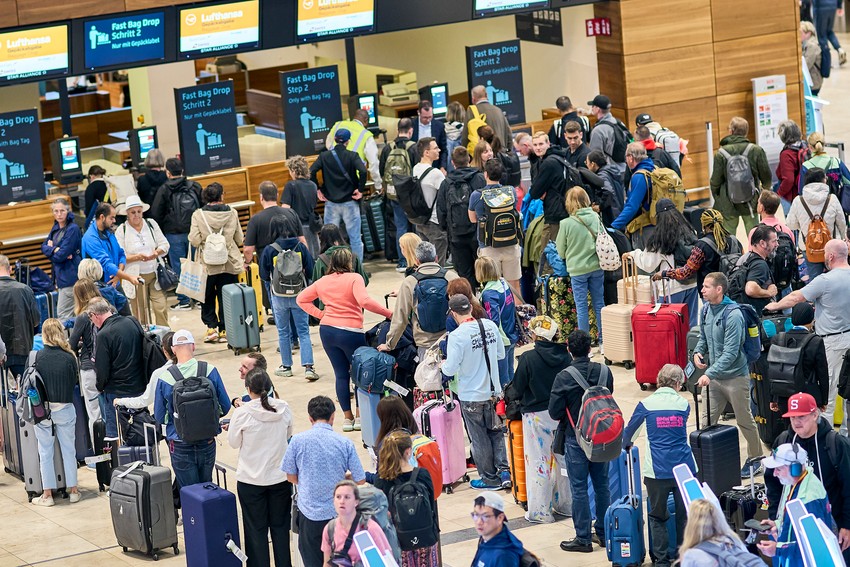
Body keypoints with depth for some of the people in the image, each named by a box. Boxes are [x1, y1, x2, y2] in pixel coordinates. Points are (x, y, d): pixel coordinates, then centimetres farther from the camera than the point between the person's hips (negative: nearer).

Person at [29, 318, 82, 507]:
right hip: (65, 409, 1)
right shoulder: (69, 358, -9)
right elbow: (75, 381, 1)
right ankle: (73, 490, 19)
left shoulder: (37, 357, -11)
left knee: (45, 452, 8)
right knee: (68, 450, 13)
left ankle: (47, 494, 11)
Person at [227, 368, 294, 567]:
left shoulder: (242, 413, -18)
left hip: (251, 480, -3)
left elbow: (234, 443, -5)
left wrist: (232, 428, 14)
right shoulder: (284, 409, -9)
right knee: (280, 526, 16)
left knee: (256, 528, 10)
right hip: (280, 476, 3)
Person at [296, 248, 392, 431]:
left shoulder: (323, 282, 9)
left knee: (341, 374, 12)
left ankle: (348, 418, 14)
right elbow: (364, 301, -24)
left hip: (327, 331, 5)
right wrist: (388, 313, -19)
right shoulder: (354, 278, -9)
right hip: (350, 332, -5)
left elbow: (301, 299, 17)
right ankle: (360, 417, 10)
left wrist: (320, 314, 13)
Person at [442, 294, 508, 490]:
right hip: (494, 391, 5)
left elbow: (450, 369, -20)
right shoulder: (490, 325, -5)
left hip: (471, 396, -5)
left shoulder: (457, 336, -22)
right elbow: (501, 354, 6)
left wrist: (443, 364, 2)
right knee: (496, 432, 20)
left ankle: (490, 479, 20)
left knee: (479, 439, 10)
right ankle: (504, 471, 13)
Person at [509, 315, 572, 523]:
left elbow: (517, 390, -9)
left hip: (537, 416, -4)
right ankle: (567, 502, 26)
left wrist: (507, 392, 14)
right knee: (564, 458, 16)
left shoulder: (528, 358, -17)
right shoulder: (565, 356, -5)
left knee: (538, 463, 4)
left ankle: (540, 512, 9)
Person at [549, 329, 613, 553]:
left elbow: (554, 412, -15)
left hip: (575, 439, -4)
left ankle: (583, 538, 7)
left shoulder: (564, 377, -18)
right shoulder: (604, 372, -5)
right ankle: (604, 533, 23)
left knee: (579, 489, 3)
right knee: (601, 484, 15)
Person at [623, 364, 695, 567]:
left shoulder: (646, 405, -1)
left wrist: (627, 443, 38)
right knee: (685, 516, 12)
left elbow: (629, 432, 12)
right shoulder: (684, 404, 5)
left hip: (658, 472, -2)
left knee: (658, 517, 11)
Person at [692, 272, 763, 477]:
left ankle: (755, 460, 21)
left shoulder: (733, 315, -22)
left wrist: (710, 373, -31)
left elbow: (730, 352, -25)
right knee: (707, 420, 9)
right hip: (714, 377, 7)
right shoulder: (706, 309, 2)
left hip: (735, 377, -7)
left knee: (744, 421, 6)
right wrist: (698, 352, -2)